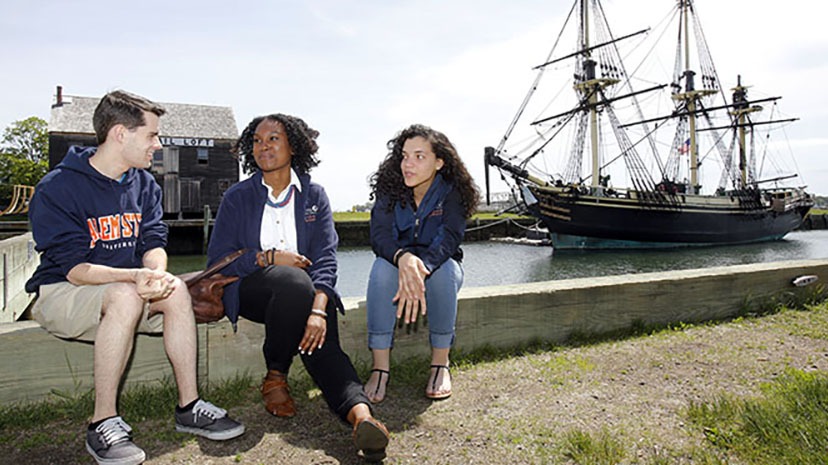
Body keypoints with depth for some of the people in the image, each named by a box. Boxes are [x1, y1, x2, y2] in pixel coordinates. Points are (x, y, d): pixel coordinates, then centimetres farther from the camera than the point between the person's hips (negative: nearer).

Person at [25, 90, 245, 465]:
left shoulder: (144, 184, 5)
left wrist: (157, 272, -27)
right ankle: (103, 424, -25)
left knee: (175, 289, -23)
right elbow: (73, 268, -21)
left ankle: (189, 406, -16)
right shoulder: (56, 188, -14)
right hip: (60, 294, -5)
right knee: (126, 297, -35)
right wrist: (135, 276, -39)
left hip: (127, 290, 6)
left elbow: (154, 243, -2)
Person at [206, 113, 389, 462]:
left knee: (323, 343, -29)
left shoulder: (314, 195, 6)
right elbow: (217, 259, 1)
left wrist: (318, 309, -24)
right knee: (293, 281, -35)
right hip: (250, 288, -1)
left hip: (306, 290, 1)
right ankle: (274, 379, -17)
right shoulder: (237, 197, 7)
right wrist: (269, 257, -13)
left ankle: (361, 414, -48)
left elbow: (326, 258, -7)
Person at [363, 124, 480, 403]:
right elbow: (379, 235, -22)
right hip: (398, 264, 1)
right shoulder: (390, 189, -10)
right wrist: (403, 257, -46)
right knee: (381, 267, -32)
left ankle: (440, 364, -22)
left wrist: (421, 268, -48)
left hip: (440, 267, -1)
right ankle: (380, 367, -30)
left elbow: (449, 238, -28)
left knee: (444, 268, -35)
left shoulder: (452, 192, -14)